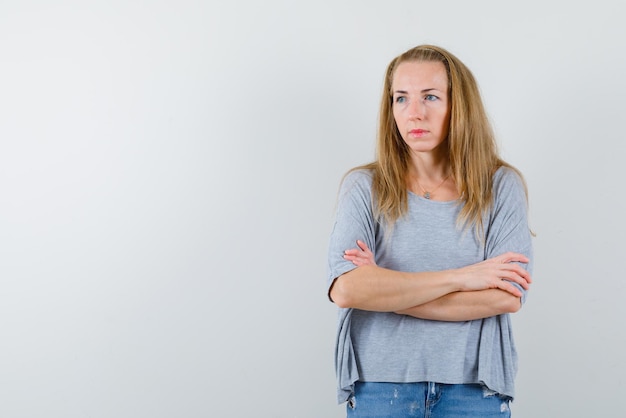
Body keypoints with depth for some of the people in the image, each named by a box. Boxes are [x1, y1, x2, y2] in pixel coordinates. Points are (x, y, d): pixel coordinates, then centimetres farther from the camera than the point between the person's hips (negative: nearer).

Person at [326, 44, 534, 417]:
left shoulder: (502, 186, -1)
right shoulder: (364, 187, -2)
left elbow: (508, 298, -12)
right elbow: (345, 290, -15)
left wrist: (384, 291, -13)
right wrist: (460, 278, -15)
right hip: (379, 386, 0)